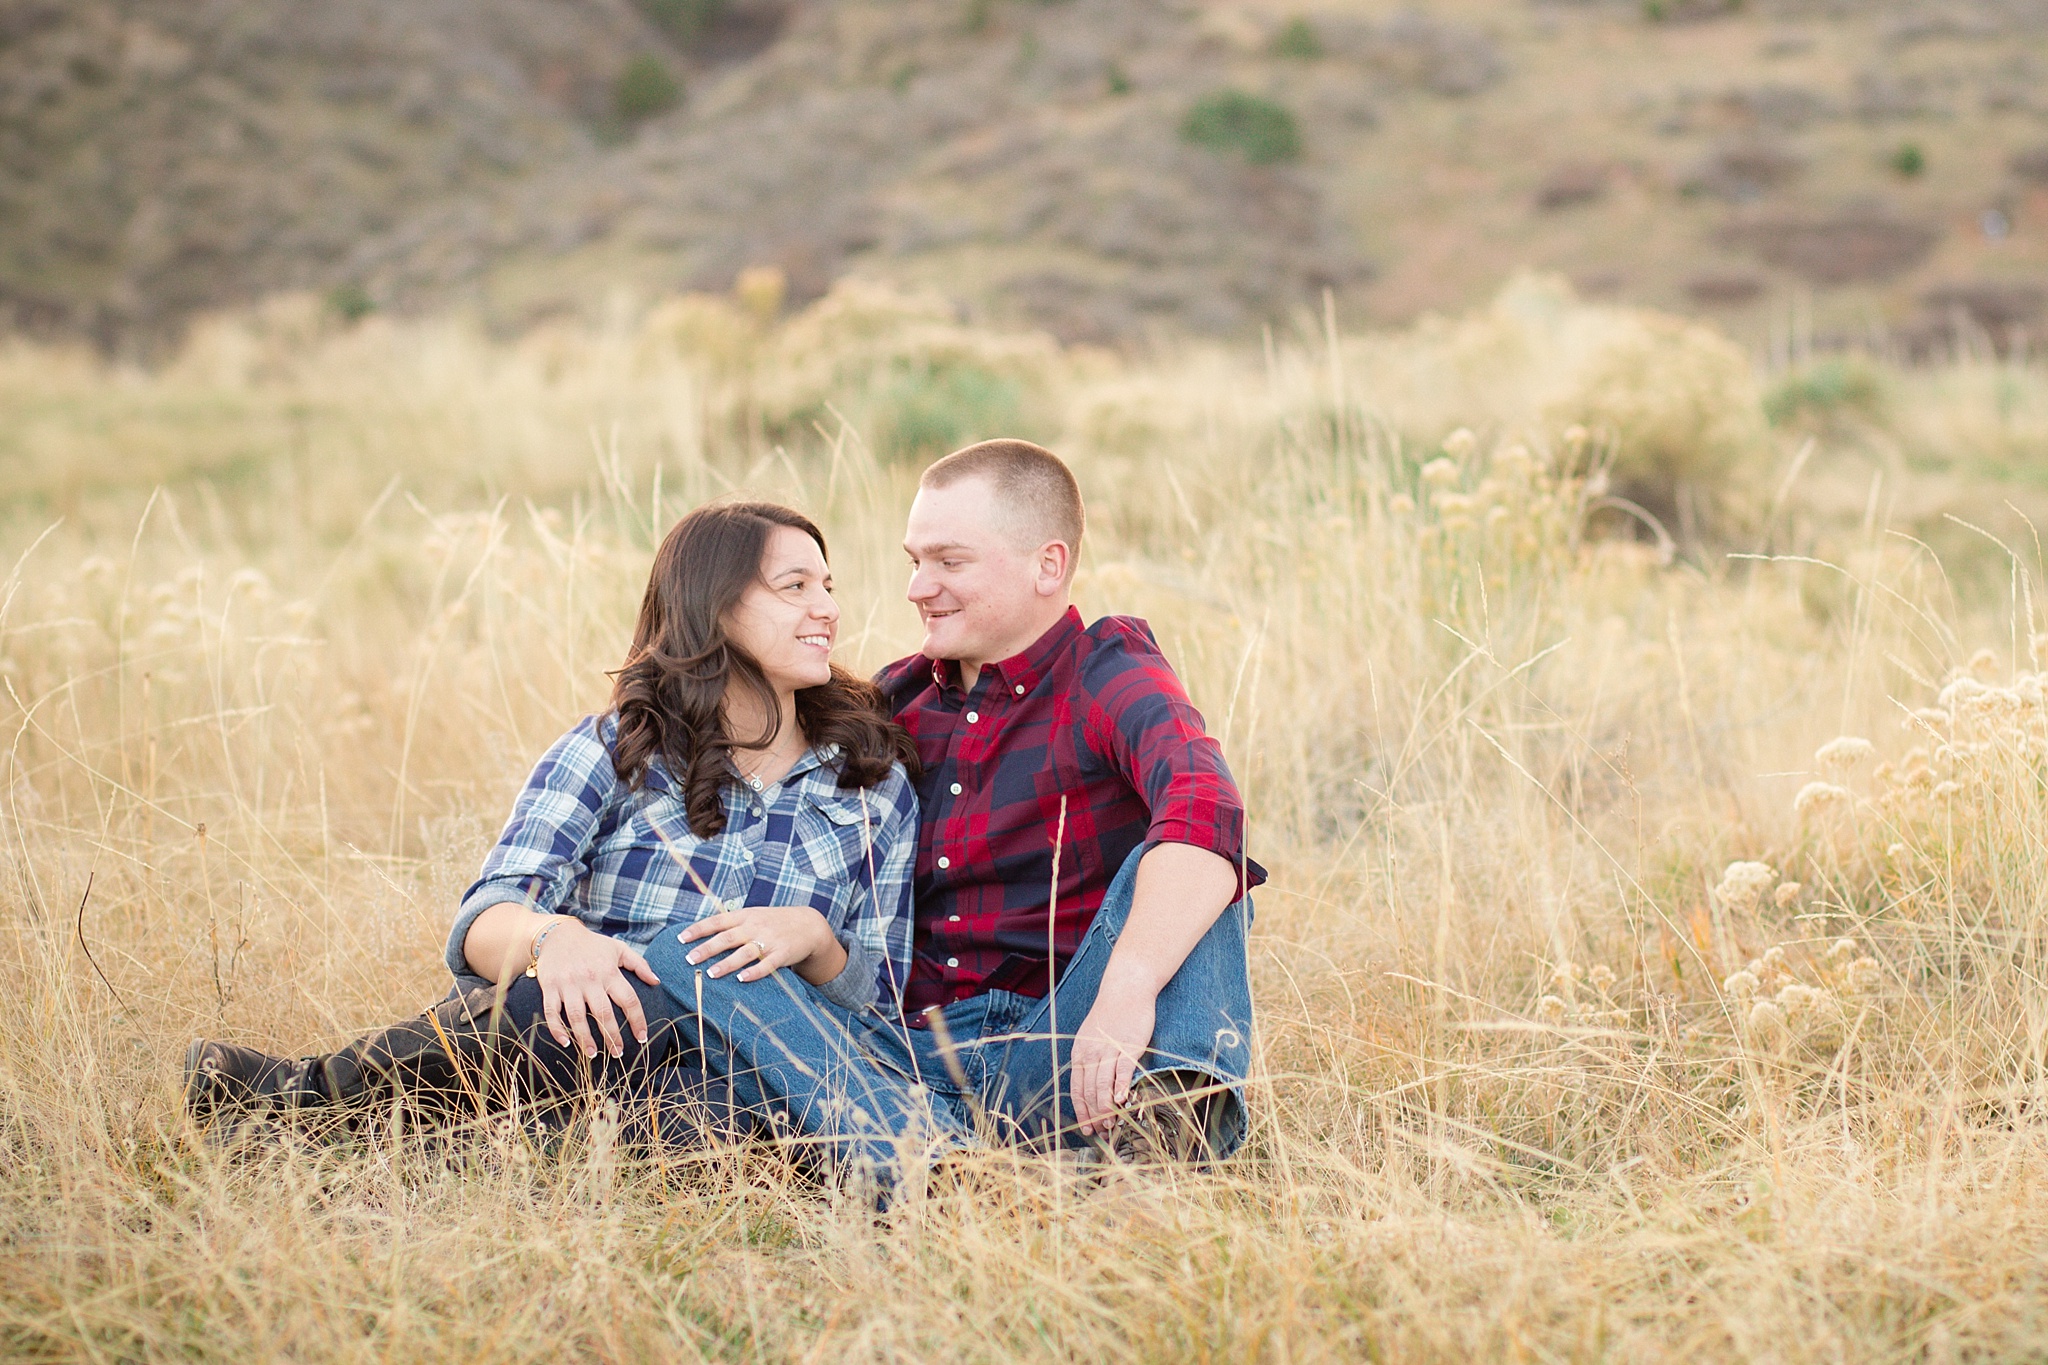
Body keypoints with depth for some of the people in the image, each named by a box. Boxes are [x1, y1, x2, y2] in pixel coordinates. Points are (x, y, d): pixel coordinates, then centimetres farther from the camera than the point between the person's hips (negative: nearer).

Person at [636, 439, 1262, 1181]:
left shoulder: (1110, 682, -1)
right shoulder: (894, 703, 17)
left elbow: (1204, 811, -23)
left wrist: (1129, 985, -42)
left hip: (1061, 1064, -4)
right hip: (913, 1057, 4)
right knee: (680, 959, -15)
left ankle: (1180, 1105, -52)